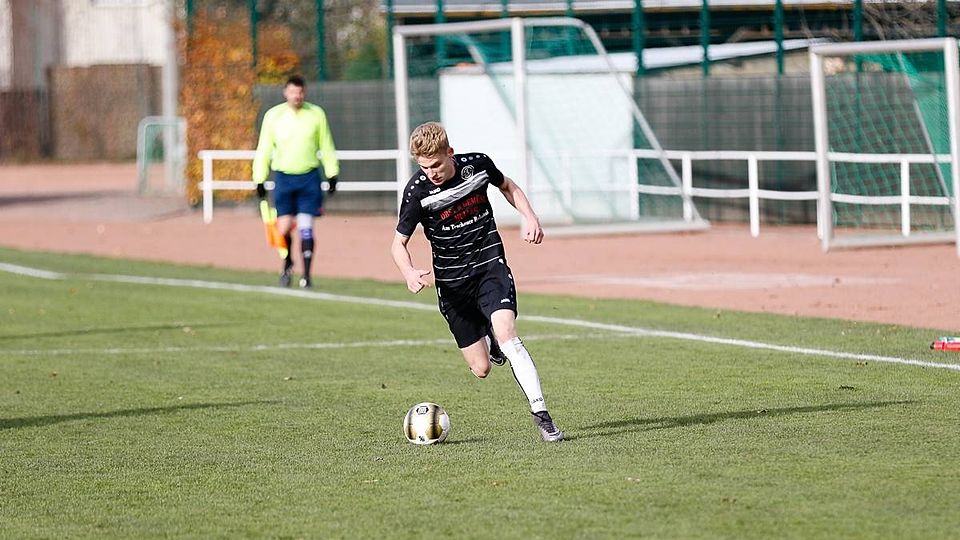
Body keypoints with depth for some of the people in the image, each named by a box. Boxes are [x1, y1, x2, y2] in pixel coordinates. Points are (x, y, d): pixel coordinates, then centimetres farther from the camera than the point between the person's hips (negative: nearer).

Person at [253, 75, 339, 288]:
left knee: (306, 227, -6)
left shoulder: (316, 114, 2)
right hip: (283, 178, 0)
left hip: (309, 178, 0)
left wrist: (332, 175, 6)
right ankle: (287, 265, 23)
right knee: (284, 228, -3)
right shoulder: (273, 116, 0)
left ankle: (306, 275, -1)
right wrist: (259, 180, 1)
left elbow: (326, 147, 10)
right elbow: (263, 150, 4)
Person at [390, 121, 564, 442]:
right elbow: (398, 243, -5)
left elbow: (508, 187, 15)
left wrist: (529, 217, -1)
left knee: (507, 335, -25)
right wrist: (409, 274, -26)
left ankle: (541, 414, -24)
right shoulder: (418, 191, -14)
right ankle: (489, 339, 37)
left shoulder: (478, 164, -8)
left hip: (490, 266, 0)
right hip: (452, 281, 0)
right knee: (481, 369, 0)